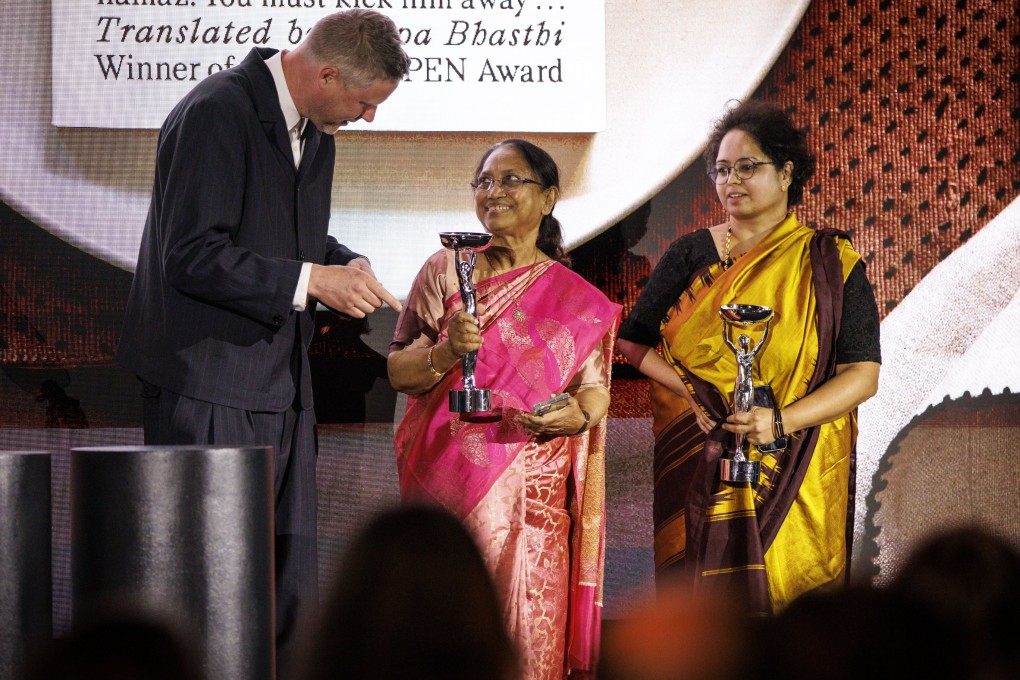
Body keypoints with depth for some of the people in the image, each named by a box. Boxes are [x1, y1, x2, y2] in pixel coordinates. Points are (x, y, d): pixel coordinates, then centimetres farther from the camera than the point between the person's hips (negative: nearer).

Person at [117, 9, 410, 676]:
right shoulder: (216, 114, -17)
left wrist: (348, 266, 5)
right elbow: (193, 257, -22)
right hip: (209, 387, -9)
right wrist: (311, 280, -21)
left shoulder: (314, 131, 12)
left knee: (290, 575, 10)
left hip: (280, 384, 9)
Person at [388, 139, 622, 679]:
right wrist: (446, 353, -16)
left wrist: (579, 416, -13)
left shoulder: (575, 300, 10)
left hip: (532, 491, 1)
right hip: (449, 482, 0)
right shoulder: (445, 270, 7)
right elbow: (398, 371, 4)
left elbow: (595, 386, 8)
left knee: (528, 626, -5)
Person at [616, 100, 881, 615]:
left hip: (793, 475, -1)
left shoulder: (831, 264, 3)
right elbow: (632, 342, 6)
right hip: (694, 471, 1)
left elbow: (863, 374, -4)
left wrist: (782, 422, -18)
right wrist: (695, 396, -11)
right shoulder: (690, 254, 10)